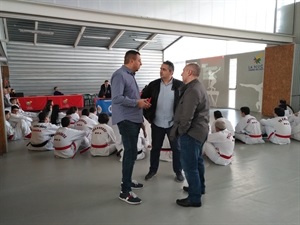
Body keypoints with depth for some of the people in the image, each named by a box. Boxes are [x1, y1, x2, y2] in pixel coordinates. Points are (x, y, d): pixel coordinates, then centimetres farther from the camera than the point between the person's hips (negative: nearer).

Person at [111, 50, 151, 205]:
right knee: (131, 153, -9)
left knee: (131, 152, 17)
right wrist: (137, 103, -17)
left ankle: (127, 181, 32)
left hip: (134, 119, 10)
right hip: (126, 120, -10)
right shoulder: (120, 75, -14)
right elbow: (117, 98, -25)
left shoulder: (130, 75, 17)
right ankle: (125, 191, 1)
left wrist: (141, 100, 3)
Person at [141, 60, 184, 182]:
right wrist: (147, 115, 2)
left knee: (176, 148, 10)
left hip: (173, 123, -2)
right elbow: (142, 98, 6)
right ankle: (152, 170, 32)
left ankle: (178, 172, 27)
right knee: (155, 148, 14)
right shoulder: (154, 84, -2)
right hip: (157, 123, 2)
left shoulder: (179, 85, -8)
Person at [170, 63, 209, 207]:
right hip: (200, 131, 11)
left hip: (191, 132, -11)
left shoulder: (192, 90, -21)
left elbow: (187, 117, -25)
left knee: (189, 165, -2)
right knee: (197, 161, 22)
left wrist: (180, 131, -12)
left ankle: (194, 198, 9)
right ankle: (199, 187, 39)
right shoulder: (199, 87, 14)